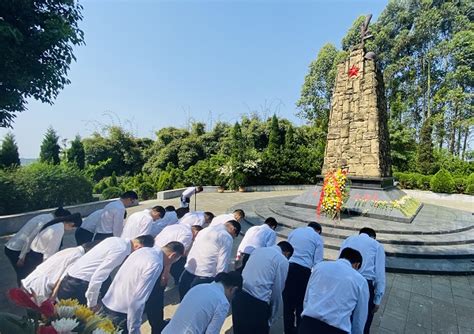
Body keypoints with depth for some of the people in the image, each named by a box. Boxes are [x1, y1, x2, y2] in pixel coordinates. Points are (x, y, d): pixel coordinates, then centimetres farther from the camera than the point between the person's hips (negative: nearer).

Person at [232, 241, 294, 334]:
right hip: (257, 302, -6)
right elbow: (277, 291, 2)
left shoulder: (258, 250, 16)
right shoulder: (283, 261, 0)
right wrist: (272, 318, 15)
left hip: (239, 295, 6)